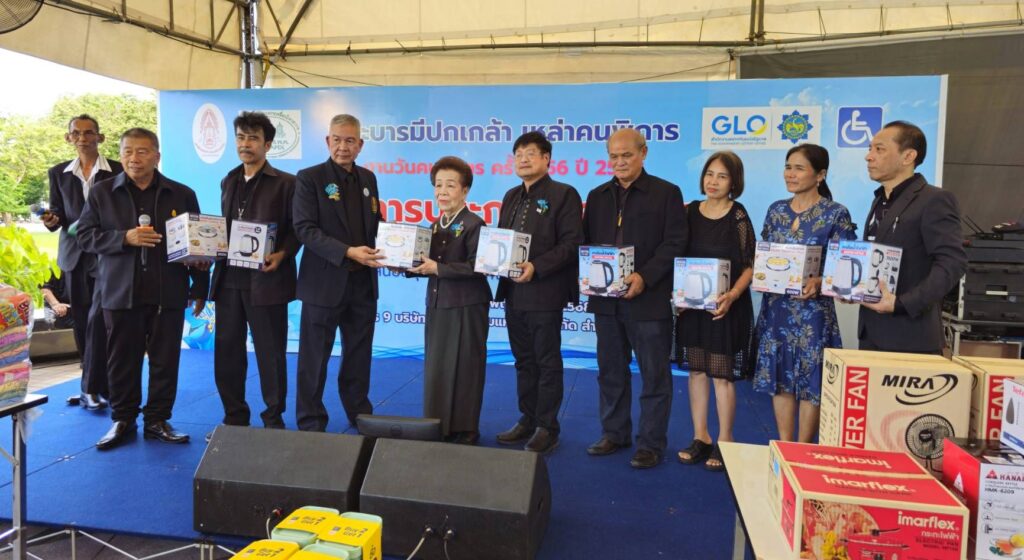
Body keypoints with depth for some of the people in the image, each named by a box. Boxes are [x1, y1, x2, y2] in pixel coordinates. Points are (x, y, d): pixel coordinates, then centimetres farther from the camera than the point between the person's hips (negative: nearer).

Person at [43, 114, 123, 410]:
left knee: (97, 319, -12)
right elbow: (56, 211, 13)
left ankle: (91, 388, -4)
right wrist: (52, 220, -10)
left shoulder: (118, 172, 1)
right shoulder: (58, 173, 10)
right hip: (75, 255, 4)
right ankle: (100, 384, 19)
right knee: (82, 322, 7)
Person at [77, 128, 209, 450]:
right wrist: (124, 238, -16)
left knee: (165, 360, 6)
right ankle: (123, 420, 22)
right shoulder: (102, 192, 5)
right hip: (120, 292, 0)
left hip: (168, 293, 0)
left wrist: (200, 289, 4)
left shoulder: (182, 195, 5)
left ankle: (157, 420, 18)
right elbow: (85, 235, 2)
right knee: (122, 360, 8)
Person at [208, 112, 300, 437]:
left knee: (270, 353, 3)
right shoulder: (228, 182, 16)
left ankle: (273, 419, 16)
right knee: (227, 351, 10)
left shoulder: (285, 182, -2)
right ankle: (234, 417, 24)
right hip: (229, 278, 6)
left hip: (266, 279, -6)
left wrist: (282, 254, -19)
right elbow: (223, 229, 19)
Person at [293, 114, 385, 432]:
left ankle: (361, 415, 29)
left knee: (359, 355, 15)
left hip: (362, 282, 5)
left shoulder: (368, 178, 11)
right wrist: (347, 252, -23)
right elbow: (305, 229, -14)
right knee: (315, 359, 6)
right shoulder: (309, 178, -5)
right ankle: (311, 423, 19)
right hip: (325, 282, -5)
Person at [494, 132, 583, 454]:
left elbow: (571, 243, -13)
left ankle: (547, 428, 13)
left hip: (545, 293, -7)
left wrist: (537, 267, -22)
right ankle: (527, 421, 26)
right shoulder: (511, 197, 17)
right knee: (524, 361, 15)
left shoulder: (563, 195, -5)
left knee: (547, 363, 3)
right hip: (513, 293, 7)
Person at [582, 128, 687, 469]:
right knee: (610, 371, 13)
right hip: (606, 300, 5)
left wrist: (645, 277, -19)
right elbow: (586, 242, 14)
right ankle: (614, 434, 27)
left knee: (654, 375, 4)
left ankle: (651, 443, 15)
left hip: (649, 299, -4)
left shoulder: (666, 193, -1)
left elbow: (674, 244, -8)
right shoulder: (597, 196, 13)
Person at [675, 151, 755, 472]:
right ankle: (700, 437, 22)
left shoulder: (738, 216, -6)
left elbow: (750, 266, -7)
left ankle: (724, 442, 15)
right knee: (696, 371, 10)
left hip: (726, 306, -4)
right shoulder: (689, 212, 4)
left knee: (722, 374, 2)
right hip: (693, 304, 4)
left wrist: (732, 295, -22)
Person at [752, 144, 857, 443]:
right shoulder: (776, 210, 8)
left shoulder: (836, 213, -6)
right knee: (779, 376, 9)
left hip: (813, 306, -4)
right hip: (775, 306, 5)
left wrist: (819, 282, -24)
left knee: (810, 382, 4)